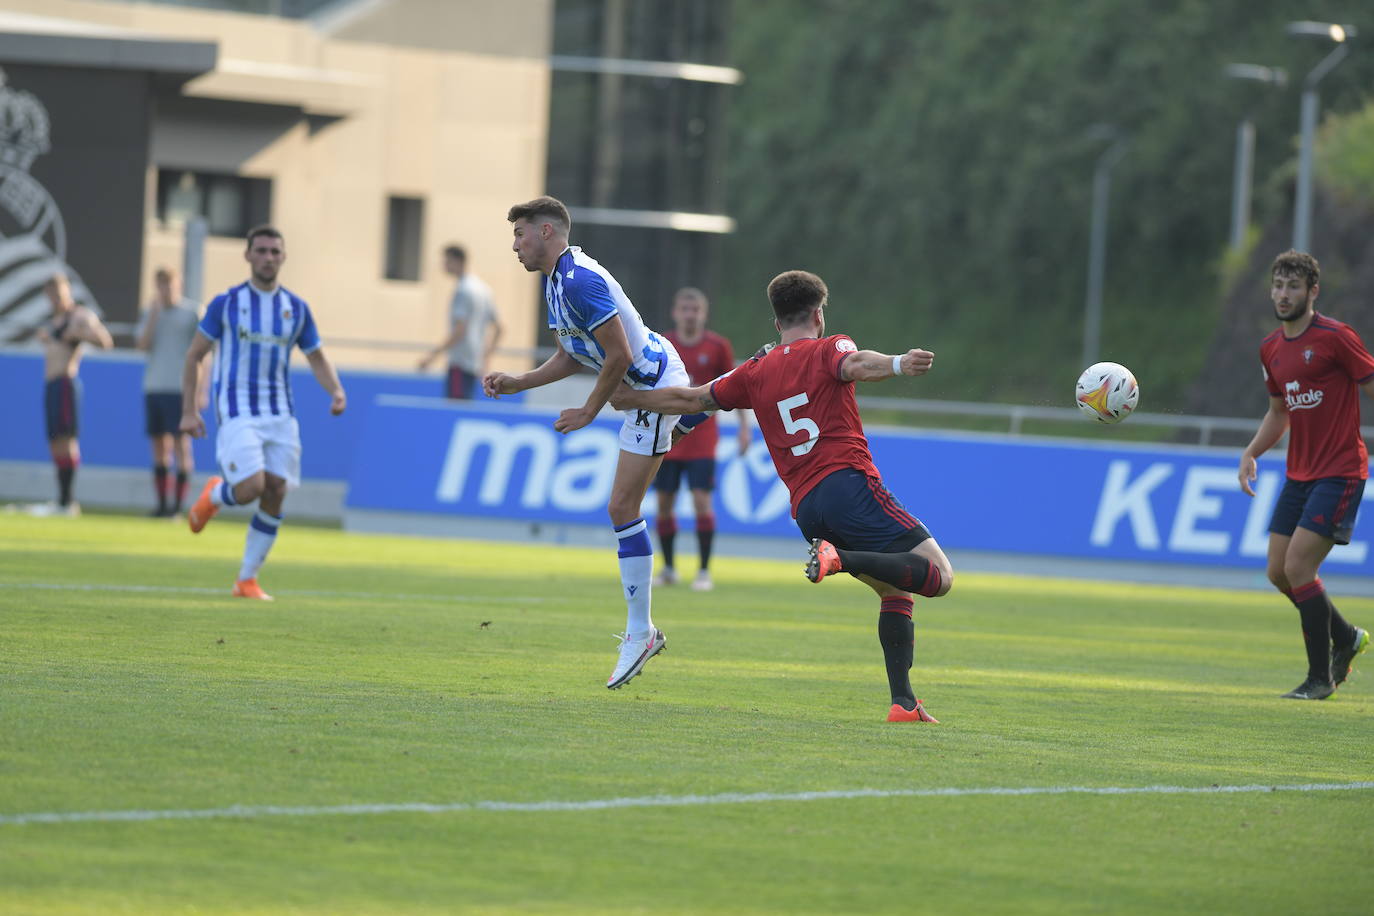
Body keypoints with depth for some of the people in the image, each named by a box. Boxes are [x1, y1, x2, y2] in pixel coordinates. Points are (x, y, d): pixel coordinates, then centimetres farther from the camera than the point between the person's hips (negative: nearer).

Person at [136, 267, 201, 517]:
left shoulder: (191, 312, 0)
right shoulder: (150, 313, 13)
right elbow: (143, 345, 1)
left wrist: (200, 391, -4)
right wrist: (154, 313, -7)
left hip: (180, 390, -5)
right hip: (153, 388, 5)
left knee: (181, 444, -8)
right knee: (159, 446, 6)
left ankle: (178, 504, -7)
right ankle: (162, 503, 10)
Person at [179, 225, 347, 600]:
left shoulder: (296, 308, 8)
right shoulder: (226, 303, -1)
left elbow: (317, 358, 16)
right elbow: (194, 355, 3)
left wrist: (336, 391, -4)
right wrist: (189, 411, -3)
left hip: (281, 415, 4)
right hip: (237, 411, -4)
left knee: (276, 494, -2)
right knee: (250, 489, -19)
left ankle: (247, 580, 9)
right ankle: (214, 495, 17)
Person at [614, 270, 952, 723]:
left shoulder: (756, 372, 20)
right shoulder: (828, 349, 7)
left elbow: (689, 400, 28)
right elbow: (855, 365, -18)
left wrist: (622, 396, 44)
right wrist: (898, 363, -38)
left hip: (806, 510, 6)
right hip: (850, 483, -6)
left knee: (895, 591, 17)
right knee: (938, 576, -12)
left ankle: (903, 702, 3)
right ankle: (843, 559, -28)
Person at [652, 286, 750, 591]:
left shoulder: (717, 346, -2)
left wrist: (744, 426, 3)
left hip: (701, 437, -2)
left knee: (702, 500, -11)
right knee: (664, 502, 4)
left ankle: (704, 571, -4)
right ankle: (668, 569, 18)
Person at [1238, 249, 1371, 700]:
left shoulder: (1335, 337, -12)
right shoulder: (1271, 349, 10)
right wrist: (1251, 453, 8)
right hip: (1299, 474, 8)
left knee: (1298, 566, -15)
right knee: (1278, 573, 7)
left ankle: (1321, 677, -3)